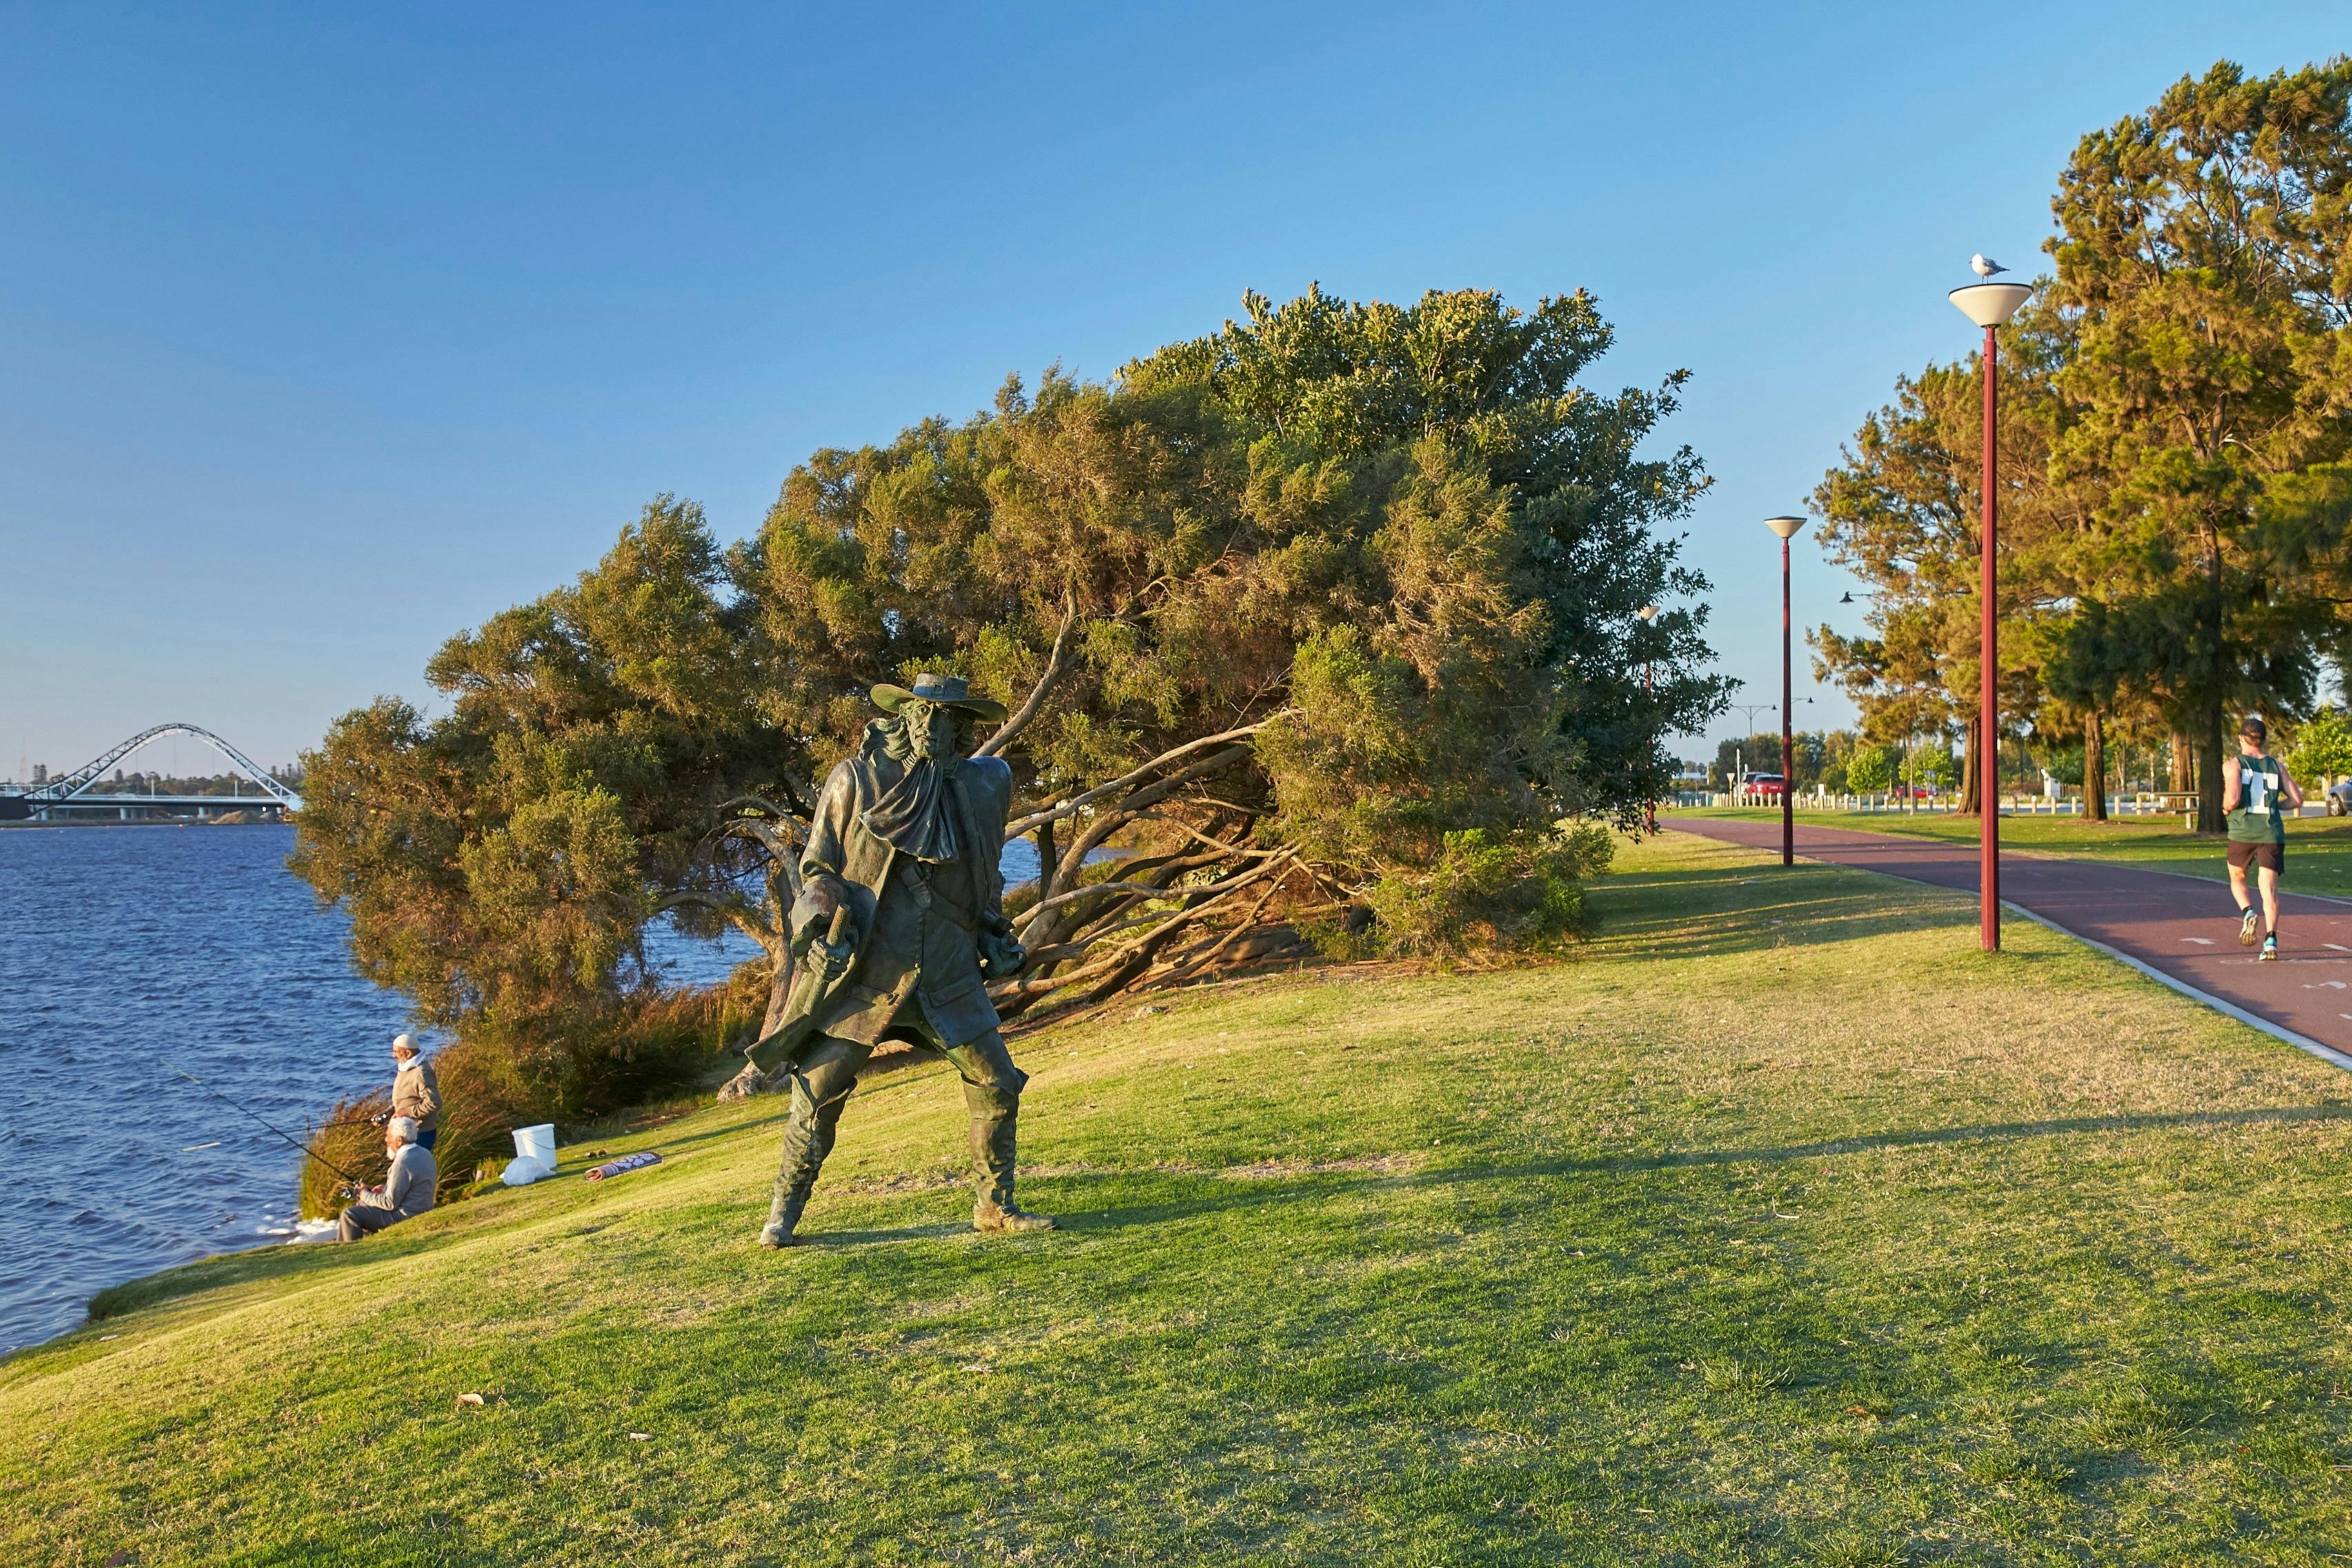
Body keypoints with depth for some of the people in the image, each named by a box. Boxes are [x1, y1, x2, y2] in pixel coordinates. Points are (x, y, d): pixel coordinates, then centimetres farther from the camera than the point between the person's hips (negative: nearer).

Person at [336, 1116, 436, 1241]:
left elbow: (390, 1203, -21)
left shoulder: (403, 1162, -26)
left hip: (405, 1216, -10)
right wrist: (386, 1189, 10)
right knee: (360, 1206, 25)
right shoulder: (425, 1154, 4)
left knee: (350, 1215, -7)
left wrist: (365, 1194, -7)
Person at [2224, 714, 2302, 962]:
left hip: (2242, 832, -2)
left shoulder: (2233, 764, -2)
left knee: (2237, 878, 21)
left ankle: (2248, 913, -6)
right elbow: (2296, 800, 7)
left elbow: (2233, 798, -17)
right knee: (2269, 887, -1)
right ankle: (2271, 941, -14)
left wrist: (2226, 807, 4)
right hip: (2272, 833, 2)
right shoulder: (2276, 765, 9)